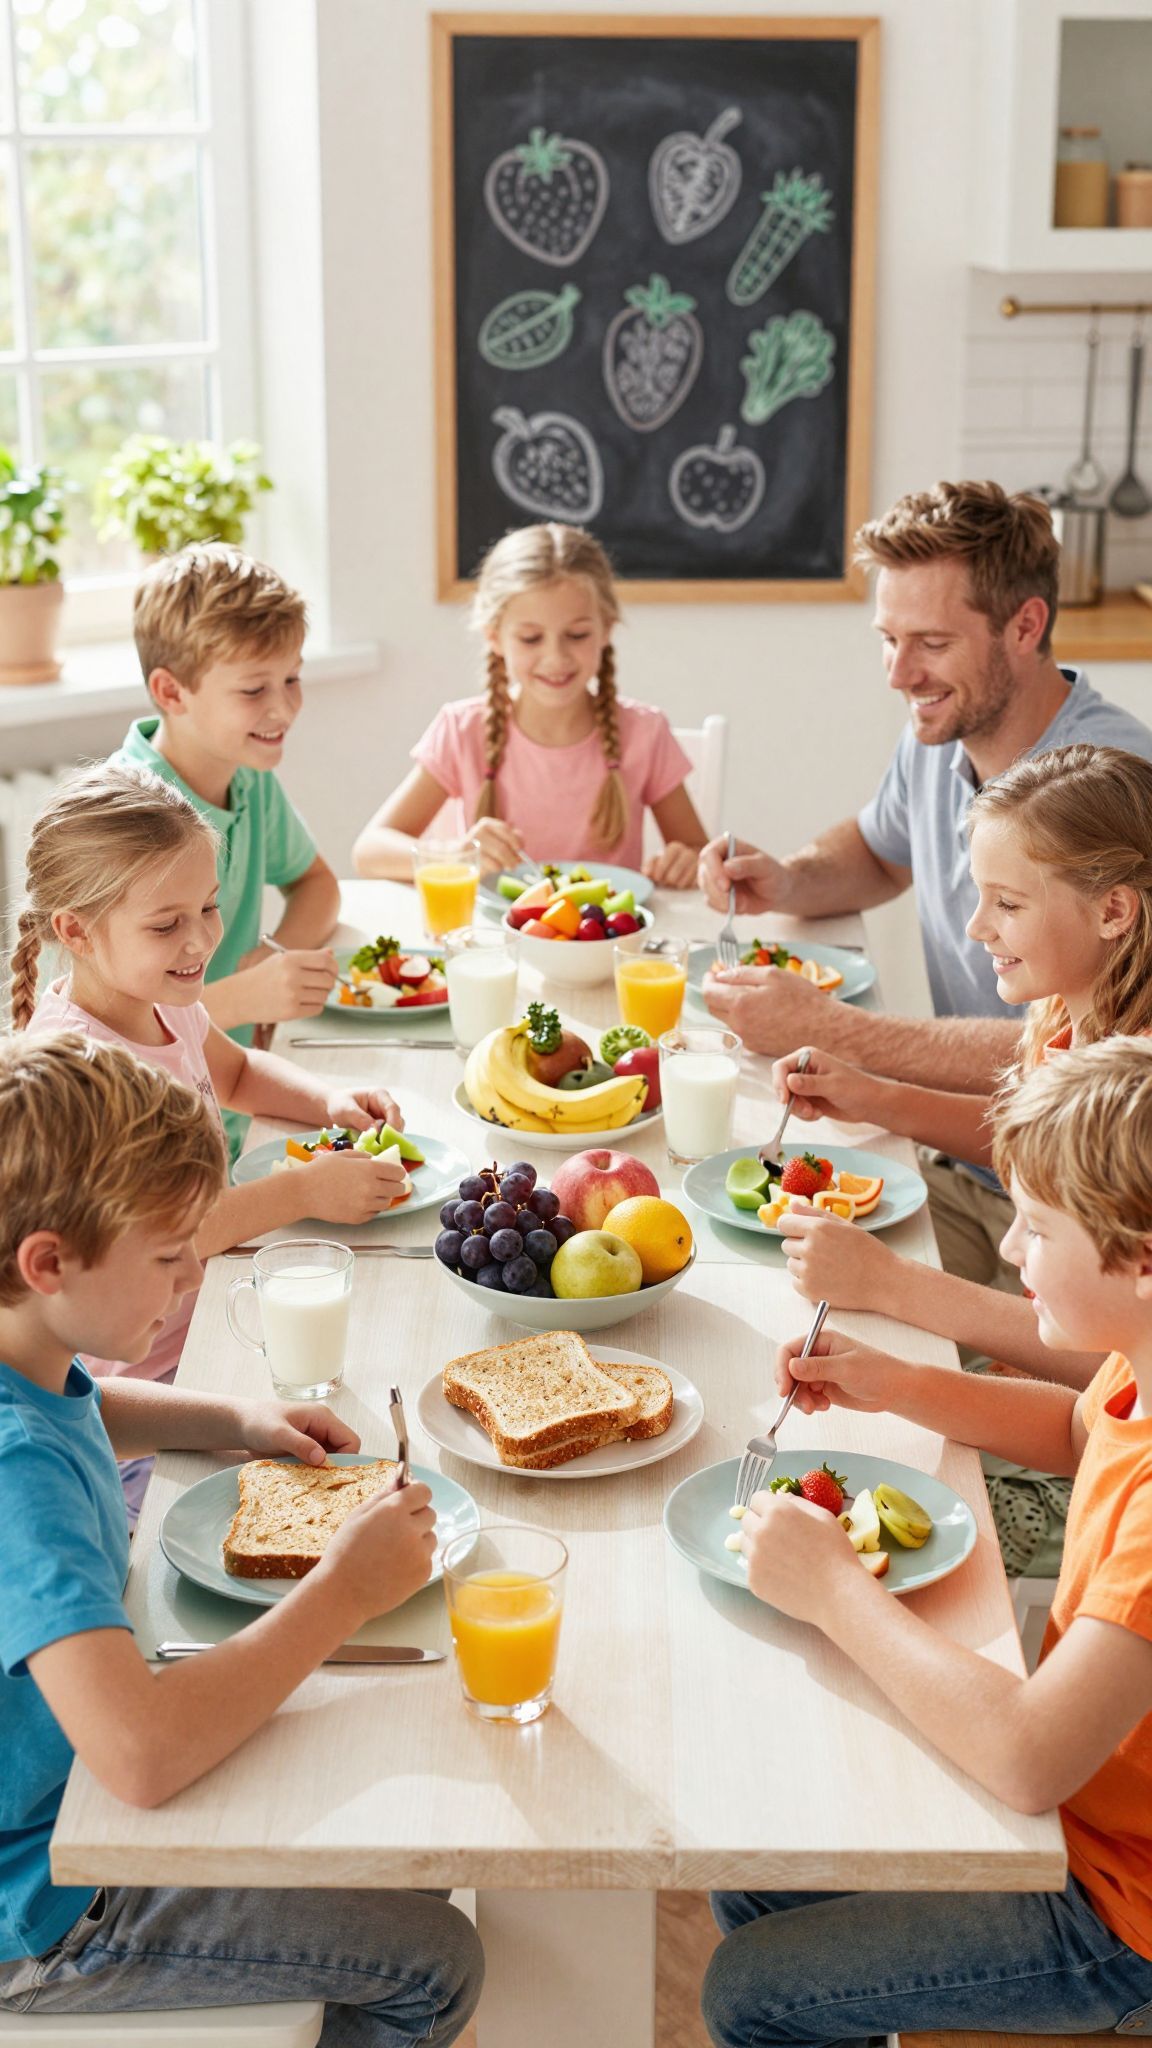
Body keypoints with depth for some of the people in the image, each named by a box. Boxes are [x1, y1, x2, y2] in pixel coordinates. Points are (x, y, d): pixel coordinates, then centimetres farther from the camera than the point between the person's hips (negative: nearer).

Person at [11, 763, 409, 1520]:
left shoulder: (165, 1004, 1)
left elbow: (237, 1072, 25)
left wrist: (329, 1099, 4)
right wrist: (303, 1190, -28)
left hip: (199, 1335, 8)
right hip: (130, 1384, -8)